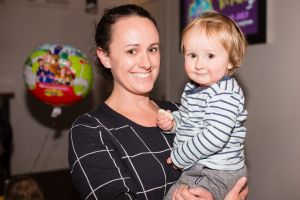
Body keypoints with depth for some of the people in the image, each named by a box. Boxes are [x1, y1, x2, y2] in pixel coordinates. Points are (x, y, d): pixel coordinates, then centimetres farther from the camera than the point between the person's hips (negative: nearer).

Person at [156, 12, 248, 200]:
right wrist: (172, 122, -1)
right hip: (194, 168, 9)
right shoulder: (193, 87, 7)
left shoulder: (225, 94, -22)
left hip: (217, 175, -9)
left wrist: (179, 157, -19)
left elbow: (214, 137, -29)